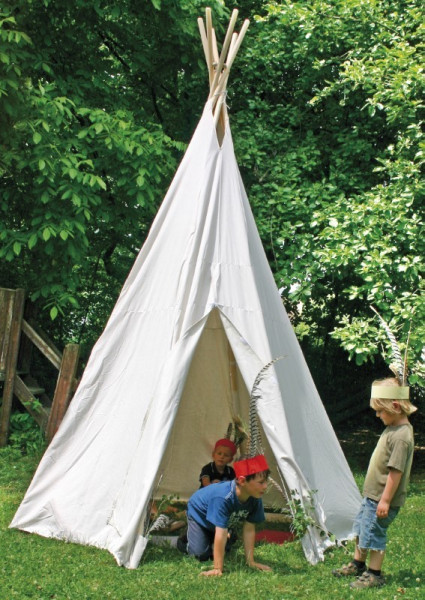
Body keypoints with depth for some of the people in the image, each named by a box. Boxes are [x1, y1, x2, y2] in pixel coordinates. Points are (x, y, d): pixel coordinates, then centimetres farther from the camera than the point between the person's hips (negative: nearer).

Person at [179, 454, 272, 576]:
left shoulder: (255, 499, -29)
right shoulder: (223, 498, -48)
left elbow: (249, 530, -20)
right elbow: (221, 534, -48)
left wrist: (250, 562, -20)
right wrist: (218, 569, -46)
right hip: (199, 513, -6)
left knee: (223, 551, 3)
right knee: (201, 555, -12)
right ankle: (185, 542, 18)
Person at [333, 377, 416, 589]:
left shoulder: (401, 436, -25)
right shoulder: (392, 428, 7)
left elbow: (396, 471, -26)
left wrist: (385, 500, -24)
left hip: (382, 498, -11)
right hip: (372, 493, 11)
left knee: (373, 534, -1)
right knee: (360, 527, 22)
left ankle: (374, 575, 14)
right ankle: (358, 564, 39)